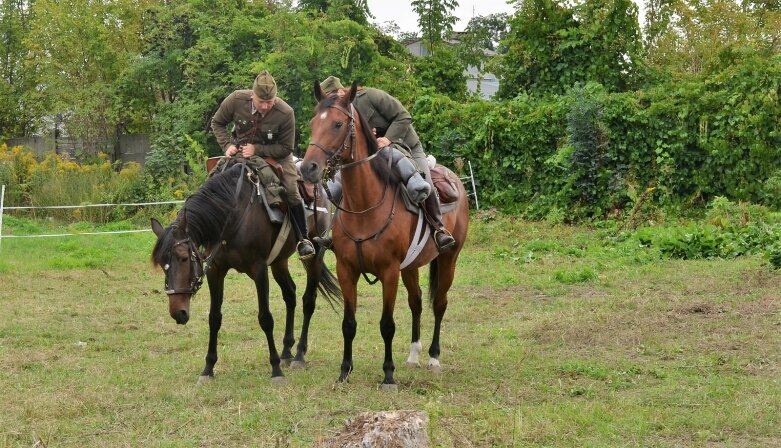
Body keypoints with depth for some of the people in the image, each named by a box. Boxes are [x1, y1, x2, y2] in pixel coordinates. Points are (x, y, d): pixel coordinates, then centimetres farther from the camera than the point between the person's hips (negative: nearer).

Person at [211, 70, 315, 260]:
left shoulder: (285, 113, -28)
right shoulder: (236, 100, -24)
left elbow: (285, 148, -18)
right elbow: (217, 123, -5)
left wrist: (257, 150, -30)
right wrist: (227, 145, -21)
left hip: (275, 154, -2)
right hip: (241, 150, 2)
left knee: (291, 191, -18)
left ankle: (302, 239, -3)